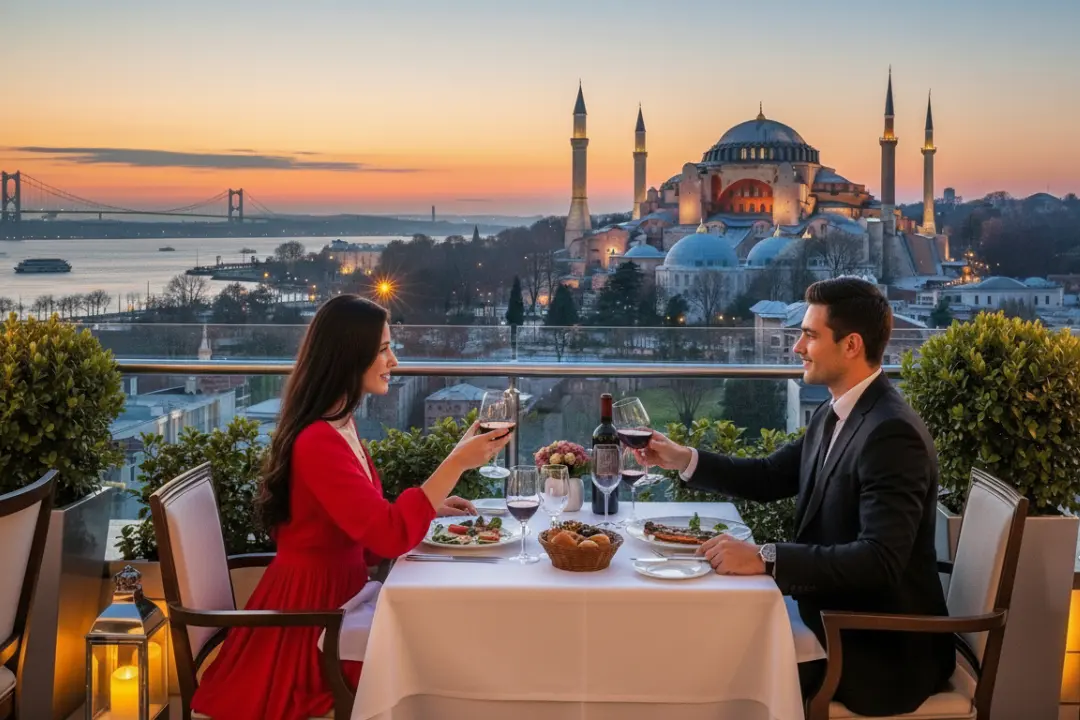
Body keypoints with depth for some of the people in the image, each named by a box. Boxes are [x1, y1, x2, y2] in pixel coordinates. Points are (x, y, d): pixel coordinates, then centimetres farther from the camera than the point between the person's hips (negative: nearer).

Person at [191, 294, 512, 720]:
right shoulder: (318, 442, -22)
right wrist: (457, 462, -25)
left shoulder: (341, 428, 10)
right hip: (312, 611, -9)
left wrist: (430, 507, 5)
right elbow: (392, 536, -28)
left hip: (334, 594, 9)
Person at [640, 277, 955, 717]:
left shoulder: (892, 434, -24)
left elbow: (880, 559, -32)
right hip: (838, 620, 8)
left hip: (883, 646, -8)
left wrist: (764, 559, -35)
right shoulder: (833, 415, 6)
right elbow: (770, 478, 16)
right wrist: (684, 460, 5)